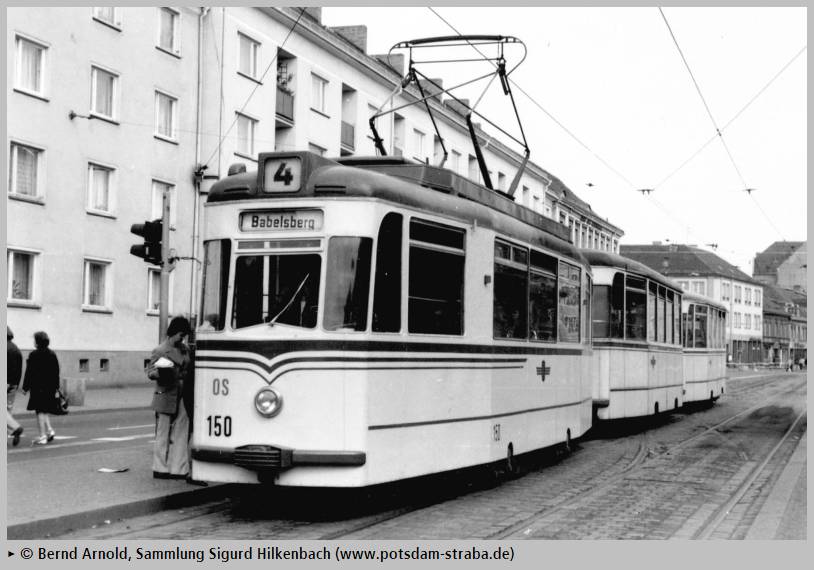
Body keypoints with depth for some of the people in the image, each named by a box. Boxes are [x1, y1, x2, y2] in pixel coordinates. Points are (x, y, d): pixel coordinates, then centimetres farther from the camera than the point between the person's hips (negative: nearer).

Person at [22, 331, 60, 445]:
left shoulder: (34, 355, -11)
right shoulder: (52, 354, 7)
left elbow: (29, 373, -11)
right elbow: (56, 372, 10)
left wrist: (25, 387, -5)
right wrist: (56, 387, 17)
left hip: (38, 386, -6)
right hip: (50, 387, 6)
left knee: (40, 411, -2)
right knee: (45, 410, 19)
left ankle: (43, 436, -2)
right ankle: (49, 430, 6)